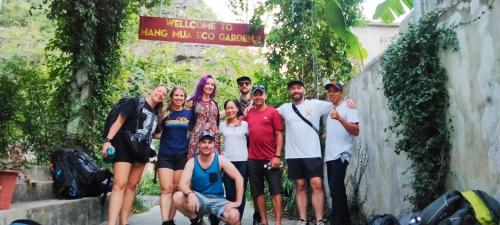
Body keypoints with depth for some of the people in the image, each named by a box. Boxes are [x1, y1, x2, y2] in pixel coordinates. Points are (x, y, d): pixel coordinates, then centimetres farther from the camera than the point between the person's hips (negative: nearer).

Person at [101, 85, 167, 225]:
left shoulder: (155, 114, 15)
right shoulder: (135, 103, -3)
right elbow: (119, 121, -8)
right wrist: (108, 140, -18)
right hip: (124, 147, -7)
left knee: (132, 185, 6)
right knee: (120, 184, -16)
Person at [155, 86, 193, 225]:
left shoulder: (189, 114, 6)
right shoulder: (165, 113, 6)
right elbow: (158, 133, 16)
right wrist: (157, 134, -1)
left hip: (182, 156, 1)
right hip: (165, 155, -1)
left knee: (176, 189, 4)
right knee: (166, 189, -10)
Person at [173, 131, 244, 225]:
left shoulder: (220, 160, -8)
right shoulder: (192, 162, -5)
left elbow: (239, 178, -10)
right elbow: (182, 184, -16)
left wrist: (238, 202, -16)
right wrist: (190, 194, -39)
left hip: (217, 199, -1)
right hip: (198, 198, 1)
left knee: (234, 216, -30)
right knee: (177, 197, -28)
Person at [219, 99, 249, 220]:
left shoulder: (245, 124, 5)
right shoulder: (222, 126, 9)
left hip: (243, 161, -1)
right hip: (227, 161, 1)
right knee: (229, 192, 3)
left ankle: (238, 219, 8)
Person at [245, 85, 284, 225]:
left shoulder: (273, 112, -1)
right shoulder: (248, 114, 9)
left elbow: (279, 135, -4)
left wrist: (277, 156, -10)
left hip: (271, 158, -4)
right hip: (253, 159, 4)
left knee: (276, 190, -1)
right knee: (257, 192, 9)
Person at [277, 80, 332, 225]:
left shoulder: (316, 104, 3)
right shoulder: (284, 108, 10)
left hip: (313, 153, -2)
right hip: (293, 155, 2)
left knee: (317, 185, -7)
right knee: (300, 186, 7)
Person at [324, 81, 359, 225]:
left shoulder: (348, 107, -4)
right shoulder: (330, 110, 21)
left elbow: (356, 131, -16)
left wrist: (340, 118, -26)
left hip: (341, 155, -8)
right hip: (330, 156, 8)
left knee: (336, 190, -12)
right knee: (337, 190, 11)